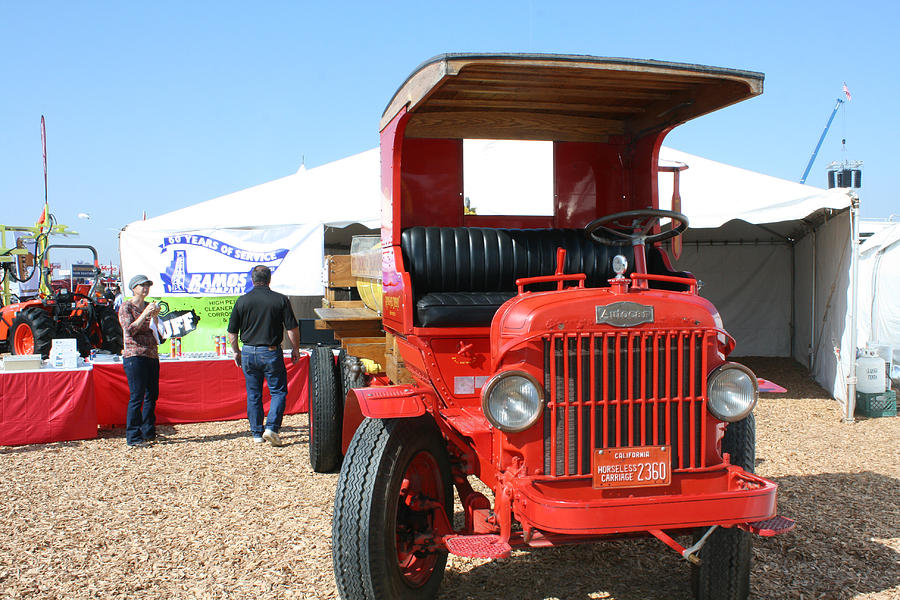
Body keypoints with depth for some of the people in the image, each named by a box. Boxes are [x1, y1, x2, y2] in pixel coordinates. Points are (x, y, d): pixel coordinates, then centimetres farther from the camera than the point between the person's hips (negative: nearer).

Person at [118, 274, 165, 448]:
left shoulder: (149, 306, 17)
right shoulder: (126, 307, 0)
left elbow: (157, 334, 13)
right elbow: (130, 330, -14)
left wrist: (155, 316, -1)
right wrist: (145, 314, -17)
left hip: (152, 356, 7)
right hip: (134, 356, -7)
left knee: (152, 395, 8)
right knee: (137, 397, -9)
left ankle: (148, 433, 20)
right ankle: (133, 438, -5)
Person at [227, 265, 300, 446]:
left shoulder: (242, 301, 0)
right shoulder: (281, 299, -6)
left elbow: (232, 332, 4)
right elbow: (292, 328, -5)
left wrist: (236, 352, 19)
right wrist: (295, 349, 10)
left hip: (248, 353, 2)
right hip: (271, 352, -2)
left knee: (253, 395, 12)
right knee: (278, 392, 7)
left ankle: (257, 433, 16)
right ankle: (271, 427, -8)